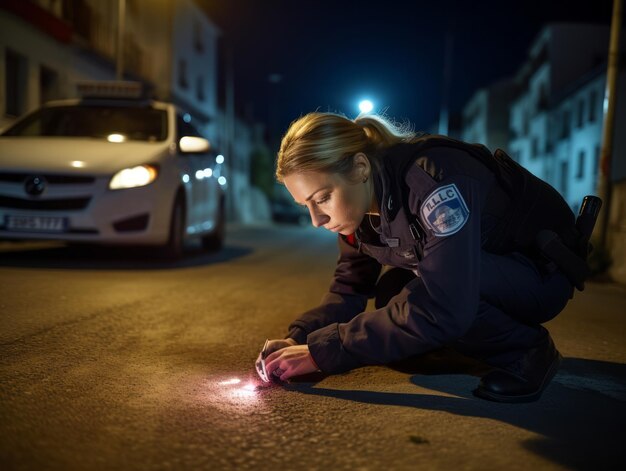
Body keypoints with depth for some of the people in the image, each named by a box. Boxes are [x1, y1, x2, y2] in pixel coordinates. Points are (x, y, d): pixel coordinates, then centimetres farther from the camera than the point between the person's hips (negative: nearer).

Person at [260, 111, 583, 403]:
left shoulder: (435, 178, -35)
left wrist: (322, 352, -36)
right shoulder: (361, 201, -10)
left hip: (542, 271, -7)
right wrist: (300, 338, -19)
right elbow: (349, 288, -1)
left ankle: (527, 349, -6)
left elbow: (441, 311, -40)